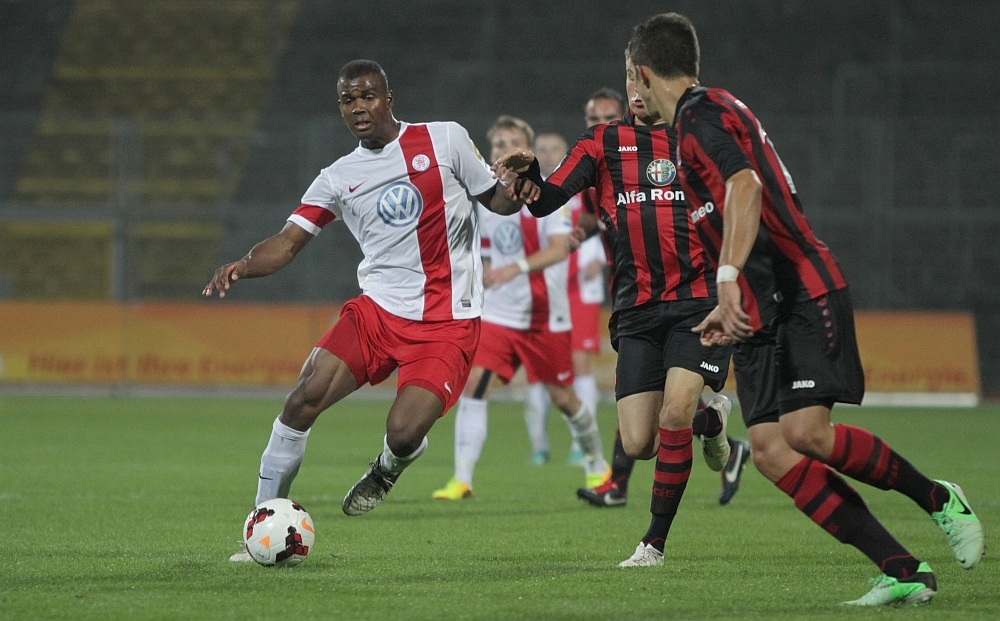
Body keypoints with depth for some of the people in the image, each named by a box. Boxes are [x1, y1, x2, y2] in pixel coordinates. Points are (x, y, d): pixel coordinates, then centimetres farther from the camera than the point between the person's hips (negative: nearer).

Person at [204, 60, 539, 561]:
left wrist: (516, 194, -14)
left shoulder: (444, 139, 1)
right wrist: (244, 265, -19)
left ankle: (387, 468, 21)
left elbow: (494, 199, 10)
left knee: (403, 434, -19)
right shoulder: (338, 178, 7)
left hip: (447, 325, -3)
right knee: (303, 399, -16)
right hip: (377, 309, 3)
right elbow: (288, 242, 1)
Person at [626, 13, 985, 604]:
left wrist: (729, 279, -34)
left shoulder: (702, 112, -8)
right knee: (770, 450, -6)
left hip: (803, 295, -9)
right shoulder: (706, 113, 23)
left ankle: (937, 498, 1)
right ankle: (903, 571, -10)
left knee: (805, 430, -22)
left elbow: (745, 188, -26)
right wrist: (731, 309, 33)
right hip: (766, 312, 9)